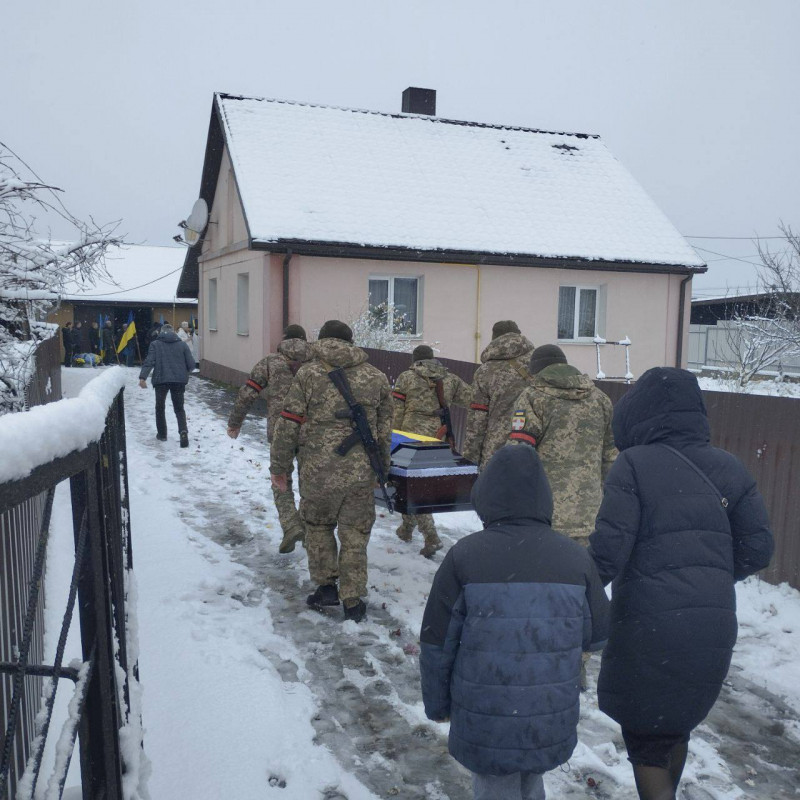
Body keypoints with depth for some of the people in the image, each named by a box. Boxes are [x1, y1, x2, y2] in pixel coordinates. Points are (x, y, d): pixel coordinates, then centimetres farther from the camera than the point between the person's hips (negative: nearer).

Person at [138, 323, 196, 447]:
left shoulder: (155, 344, 4)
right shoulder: (183, 344, 7)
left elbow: (149, 361, -9)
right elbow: (191, 364, 3)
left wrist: (142, 377, -15)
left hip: (161, 380, -1)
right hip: (179, 380, 1)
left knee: (160, 408, 18)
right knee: (179, 408, 10)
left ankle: (162, 434, 23)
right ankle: (183, 431, -13)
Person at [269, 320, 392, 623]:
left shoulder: (308, 374, -1)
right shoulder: (377, 377, 7)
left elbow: (288, 425, -3)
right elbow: (384, 430, 10)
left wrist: (279, 467, 6)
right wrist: (382, 468, 21)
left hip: (318, 472, -2)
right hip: (361, 473, 2)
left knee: (318, 524, 21)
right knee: (354, 533, 13)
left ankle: (326, 586, 24)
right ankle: (353, 602, 18)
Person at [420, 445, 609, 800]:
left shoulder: (463, 557, -14)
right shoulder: (575, 558, -7)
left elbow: (436, 645, -8)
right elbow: (598, 636, 3)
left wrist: (436, 703, 7)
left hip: (485, 723, -3)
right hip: (554, 726, 3)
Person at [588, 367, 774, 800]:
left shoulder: (633, 464, -10)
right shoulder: (728, 468, 5)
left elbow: (609, 549, -16)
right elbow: (756, 550, 6)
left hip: (648, 627, -6)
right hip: (713, 630, 6)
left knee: (645, 739, 11)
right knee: (677, 726, 27)